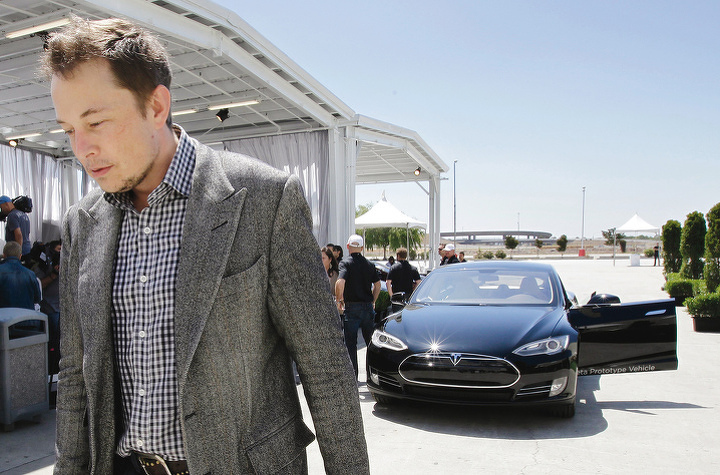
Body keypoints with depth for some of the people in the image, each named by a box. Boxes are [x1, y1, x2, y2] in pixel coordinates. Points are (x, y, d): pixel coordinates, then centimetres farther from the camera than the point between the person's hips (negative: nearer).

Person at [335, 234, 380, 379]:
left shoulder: (345, 262, -8)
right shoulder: (369, 264, 8)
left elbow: (340, 282, -22)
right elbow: (377, 284, 14)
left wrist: (338, 300, -10)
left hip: (352, 308, -5)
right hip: (368, 307, 5)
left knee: (350, 343, 2)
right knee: (370, 341, 16)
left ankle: (353, 376, 2)